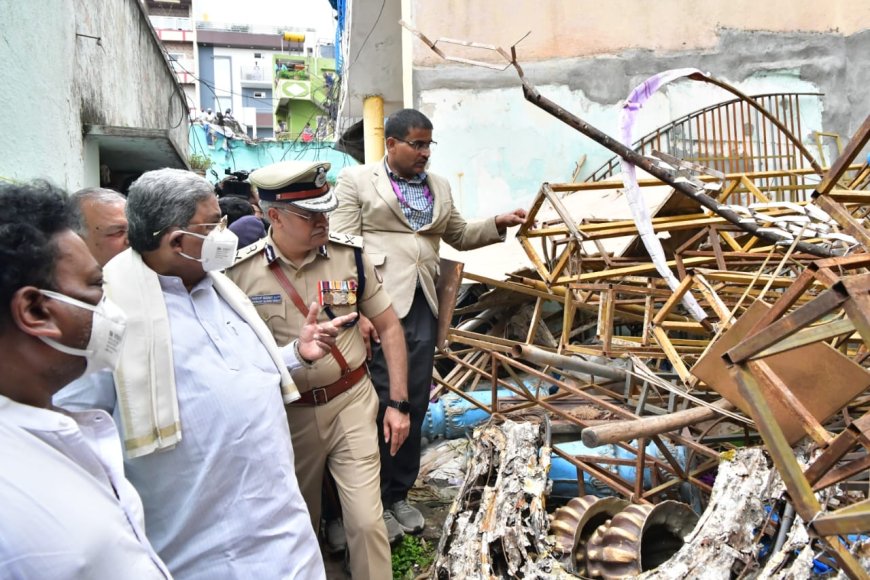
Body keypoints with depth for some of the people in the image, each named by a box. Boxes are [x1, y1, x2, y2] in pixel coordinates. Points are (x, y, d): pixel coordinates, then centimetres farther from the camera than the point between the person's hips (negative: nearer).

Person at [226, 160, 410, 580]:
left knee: (366, 521, -1)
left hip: (350, 403, 0)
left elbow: (389, 327, -1)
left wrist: (398, 403, -2)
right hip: (286, 413, 1)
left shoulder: (349, 254, -8)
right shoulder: (241, 270, -11)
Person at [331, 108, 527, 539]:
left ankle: (399, 493, 26)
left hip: (422, 305, 5)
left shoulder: (438, 187, 19)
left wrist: (498, 224, 8)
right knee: (381, 401, -3)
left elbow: (460, 235, 26)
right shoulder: (356, 180, 3)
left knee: (415, 402, 9)